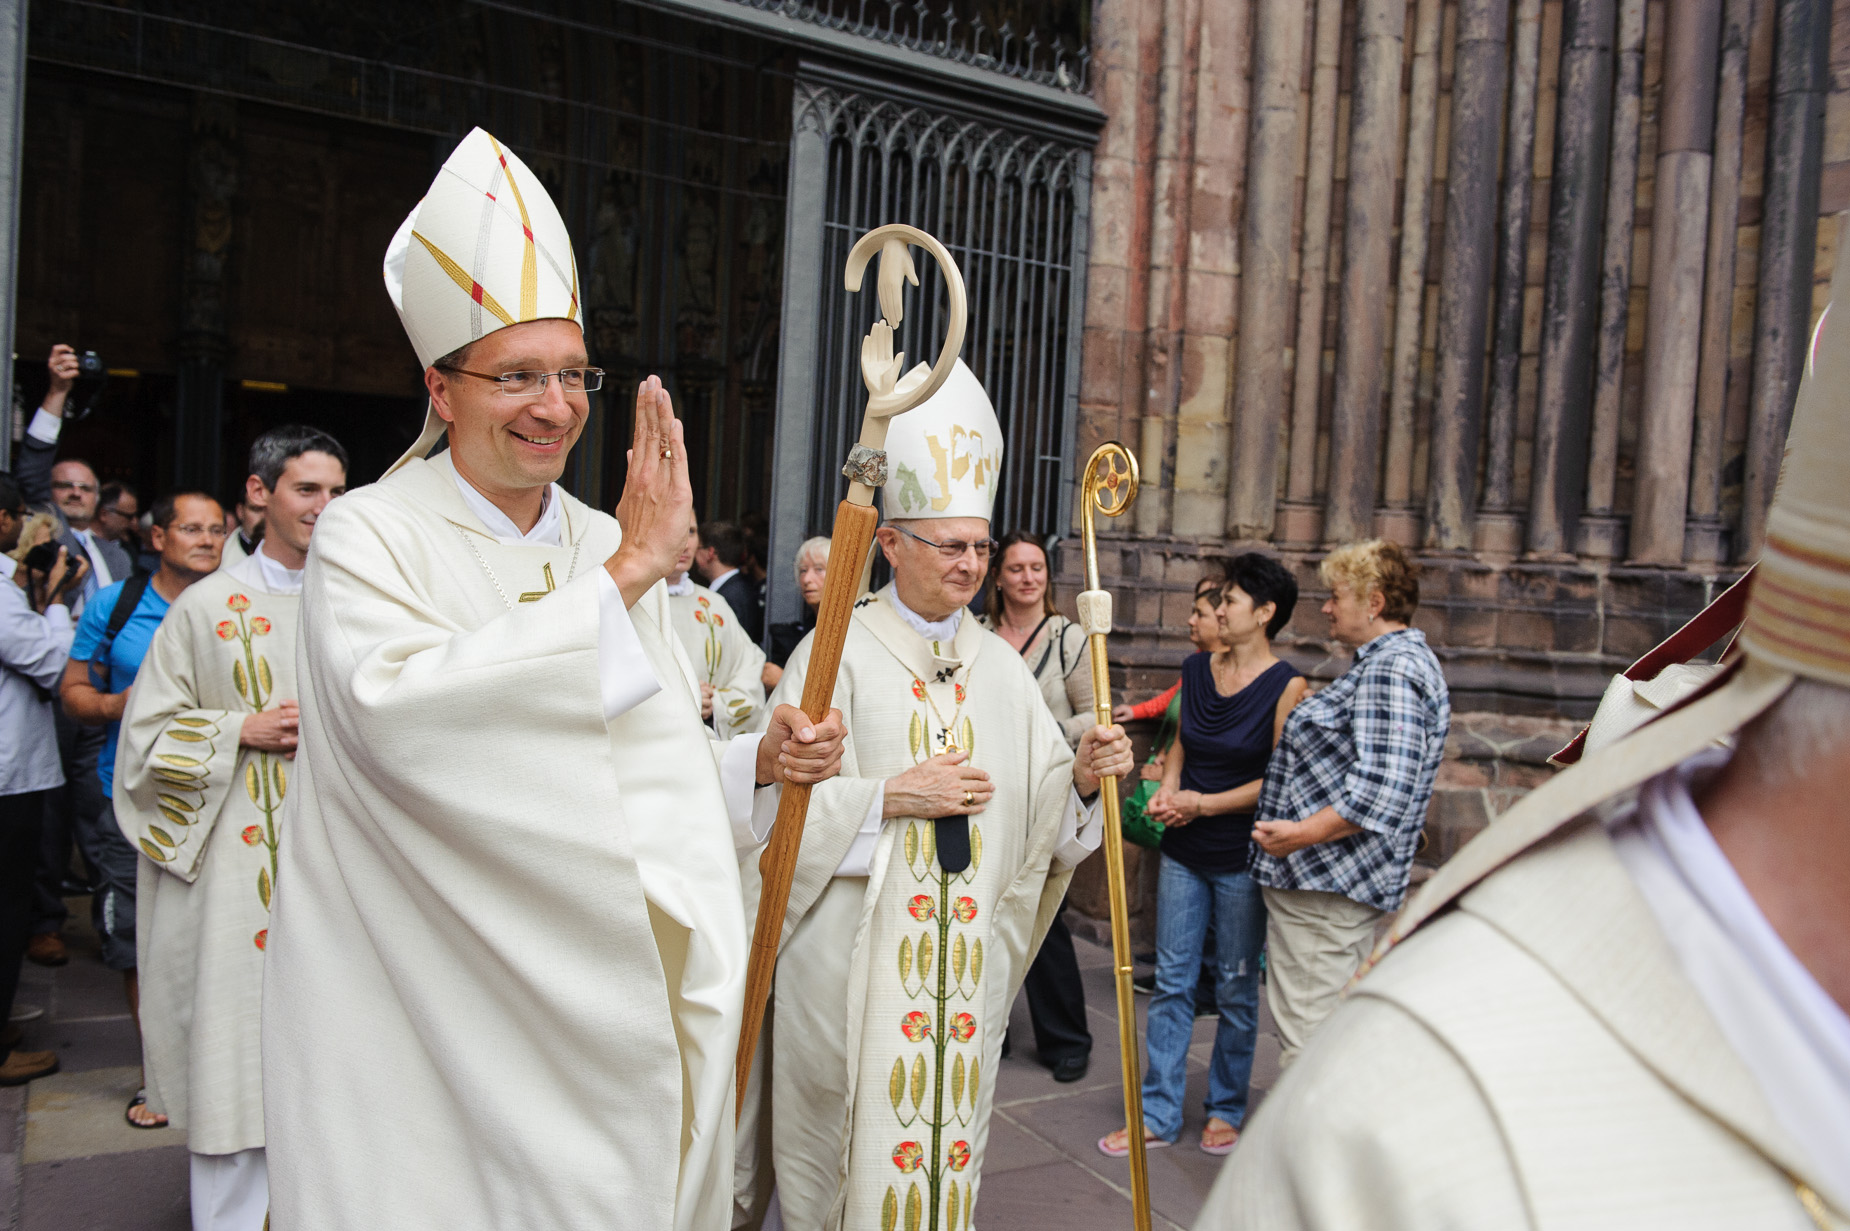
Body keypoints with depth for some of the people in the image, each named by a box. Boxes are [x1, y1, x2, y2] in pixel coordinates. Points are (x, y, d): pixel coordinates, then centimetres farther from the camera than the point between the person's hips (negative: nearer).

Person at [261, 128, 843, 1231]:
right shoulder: (370, 536, -9)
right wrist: (621, 578, -28)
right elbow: (394, 711, -29)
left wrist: (758, 764, -10)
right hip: (423, 1013, -4)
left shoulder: (614, 546, 7)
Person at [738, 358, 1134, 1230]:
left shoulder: (999, 663, 9)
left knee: (948, 1120, 12)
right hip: (854, 951, -4)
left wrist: (1079, 775, -11)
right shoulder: (837, 650, -5)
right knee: (849, 1132, 3)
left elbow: (1036, 806, 9)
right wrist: (892, 795, -17)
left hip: (966, 951, 4)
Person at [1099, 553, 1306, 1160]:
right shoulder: (1196, 670, 6)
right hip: (1184, 849, 5)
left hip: (1243, 856, -5)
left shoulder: (1286, 687, -10)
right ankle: (1159, 1114, 16)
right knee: (1172, 981, 7)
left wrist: (1205, 803, -15)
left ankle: (1226, 1109, 26)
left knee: (1236, 988, 8)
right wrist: (1166, 791, -1)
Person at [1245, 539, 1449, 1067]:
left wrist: (1305, 833, -26)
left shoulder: (1390, 670, -17)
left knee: (1306, 1040, -6)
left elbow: (1383, 787, -27)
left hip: (1325, 887, -11)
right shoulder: (1396, 661, 18)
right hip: (1345, 884, 11)